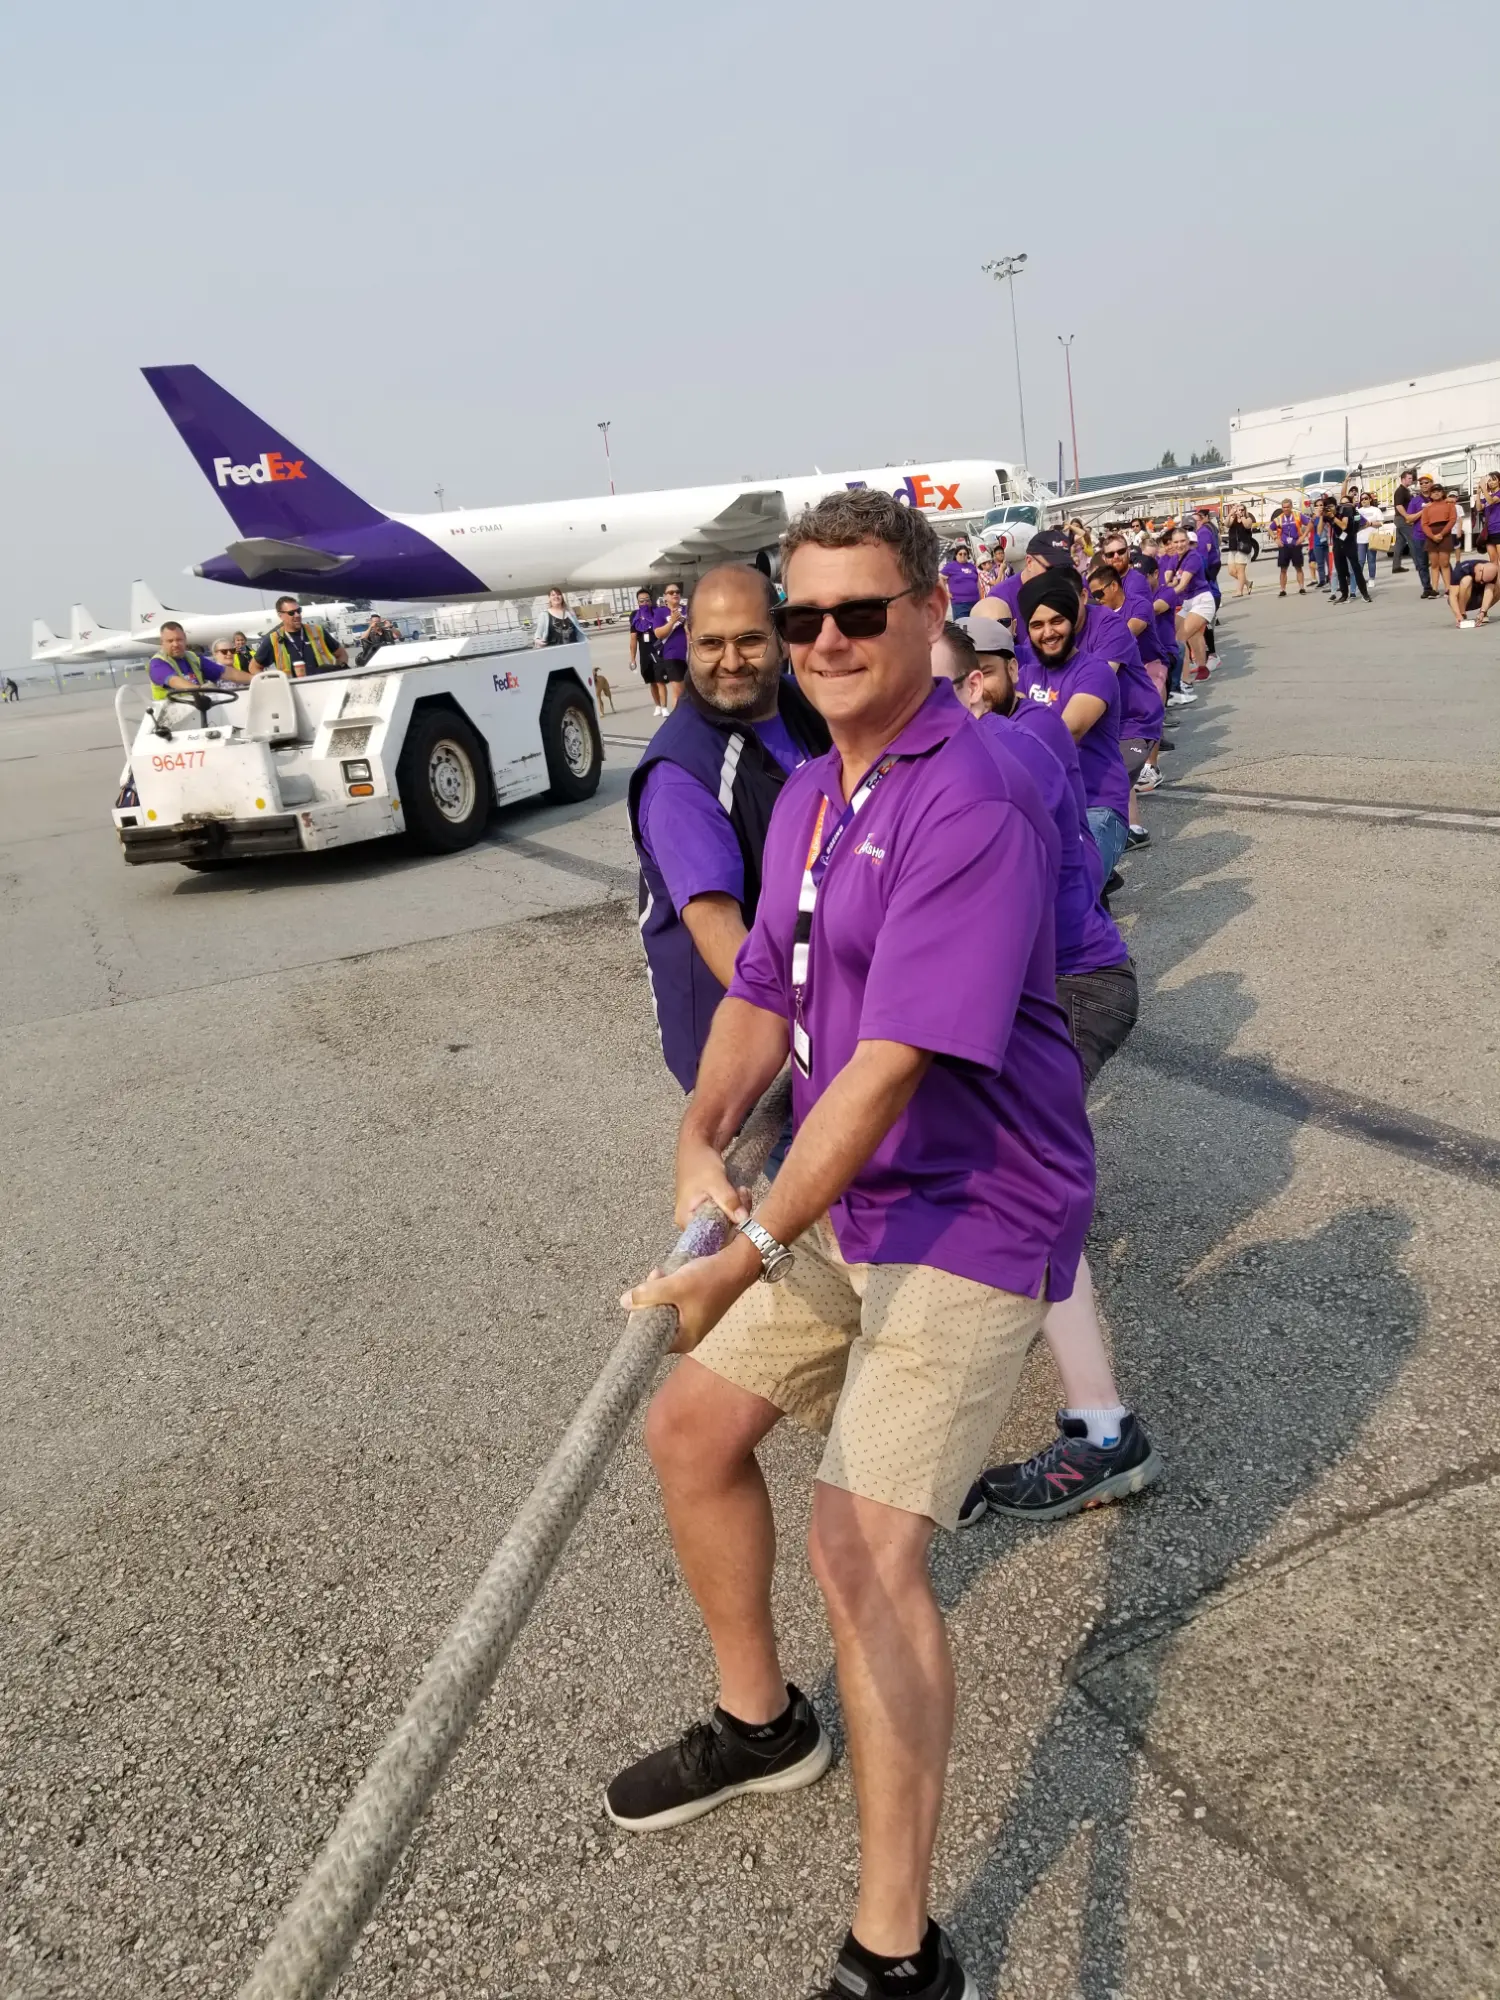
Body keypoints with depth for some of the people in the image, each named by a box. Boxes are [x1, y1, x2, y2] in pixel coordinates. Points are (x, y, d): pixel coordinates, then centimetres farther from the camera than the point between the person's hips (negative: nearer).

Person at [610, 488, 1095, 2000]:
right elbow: (765, 991, 9)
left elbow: (890, 1067, -29)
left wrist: (754, 1248, -30)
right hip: (844, 1203, 9)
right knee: (690, 1428, 16)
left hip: (973, 1218, -9)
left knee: (864, 1544, -16)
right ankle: (760, 1725, 39)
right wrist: (702, 1137, -10)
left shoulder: (971, 809, -22)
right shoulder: (805, 799, 7)